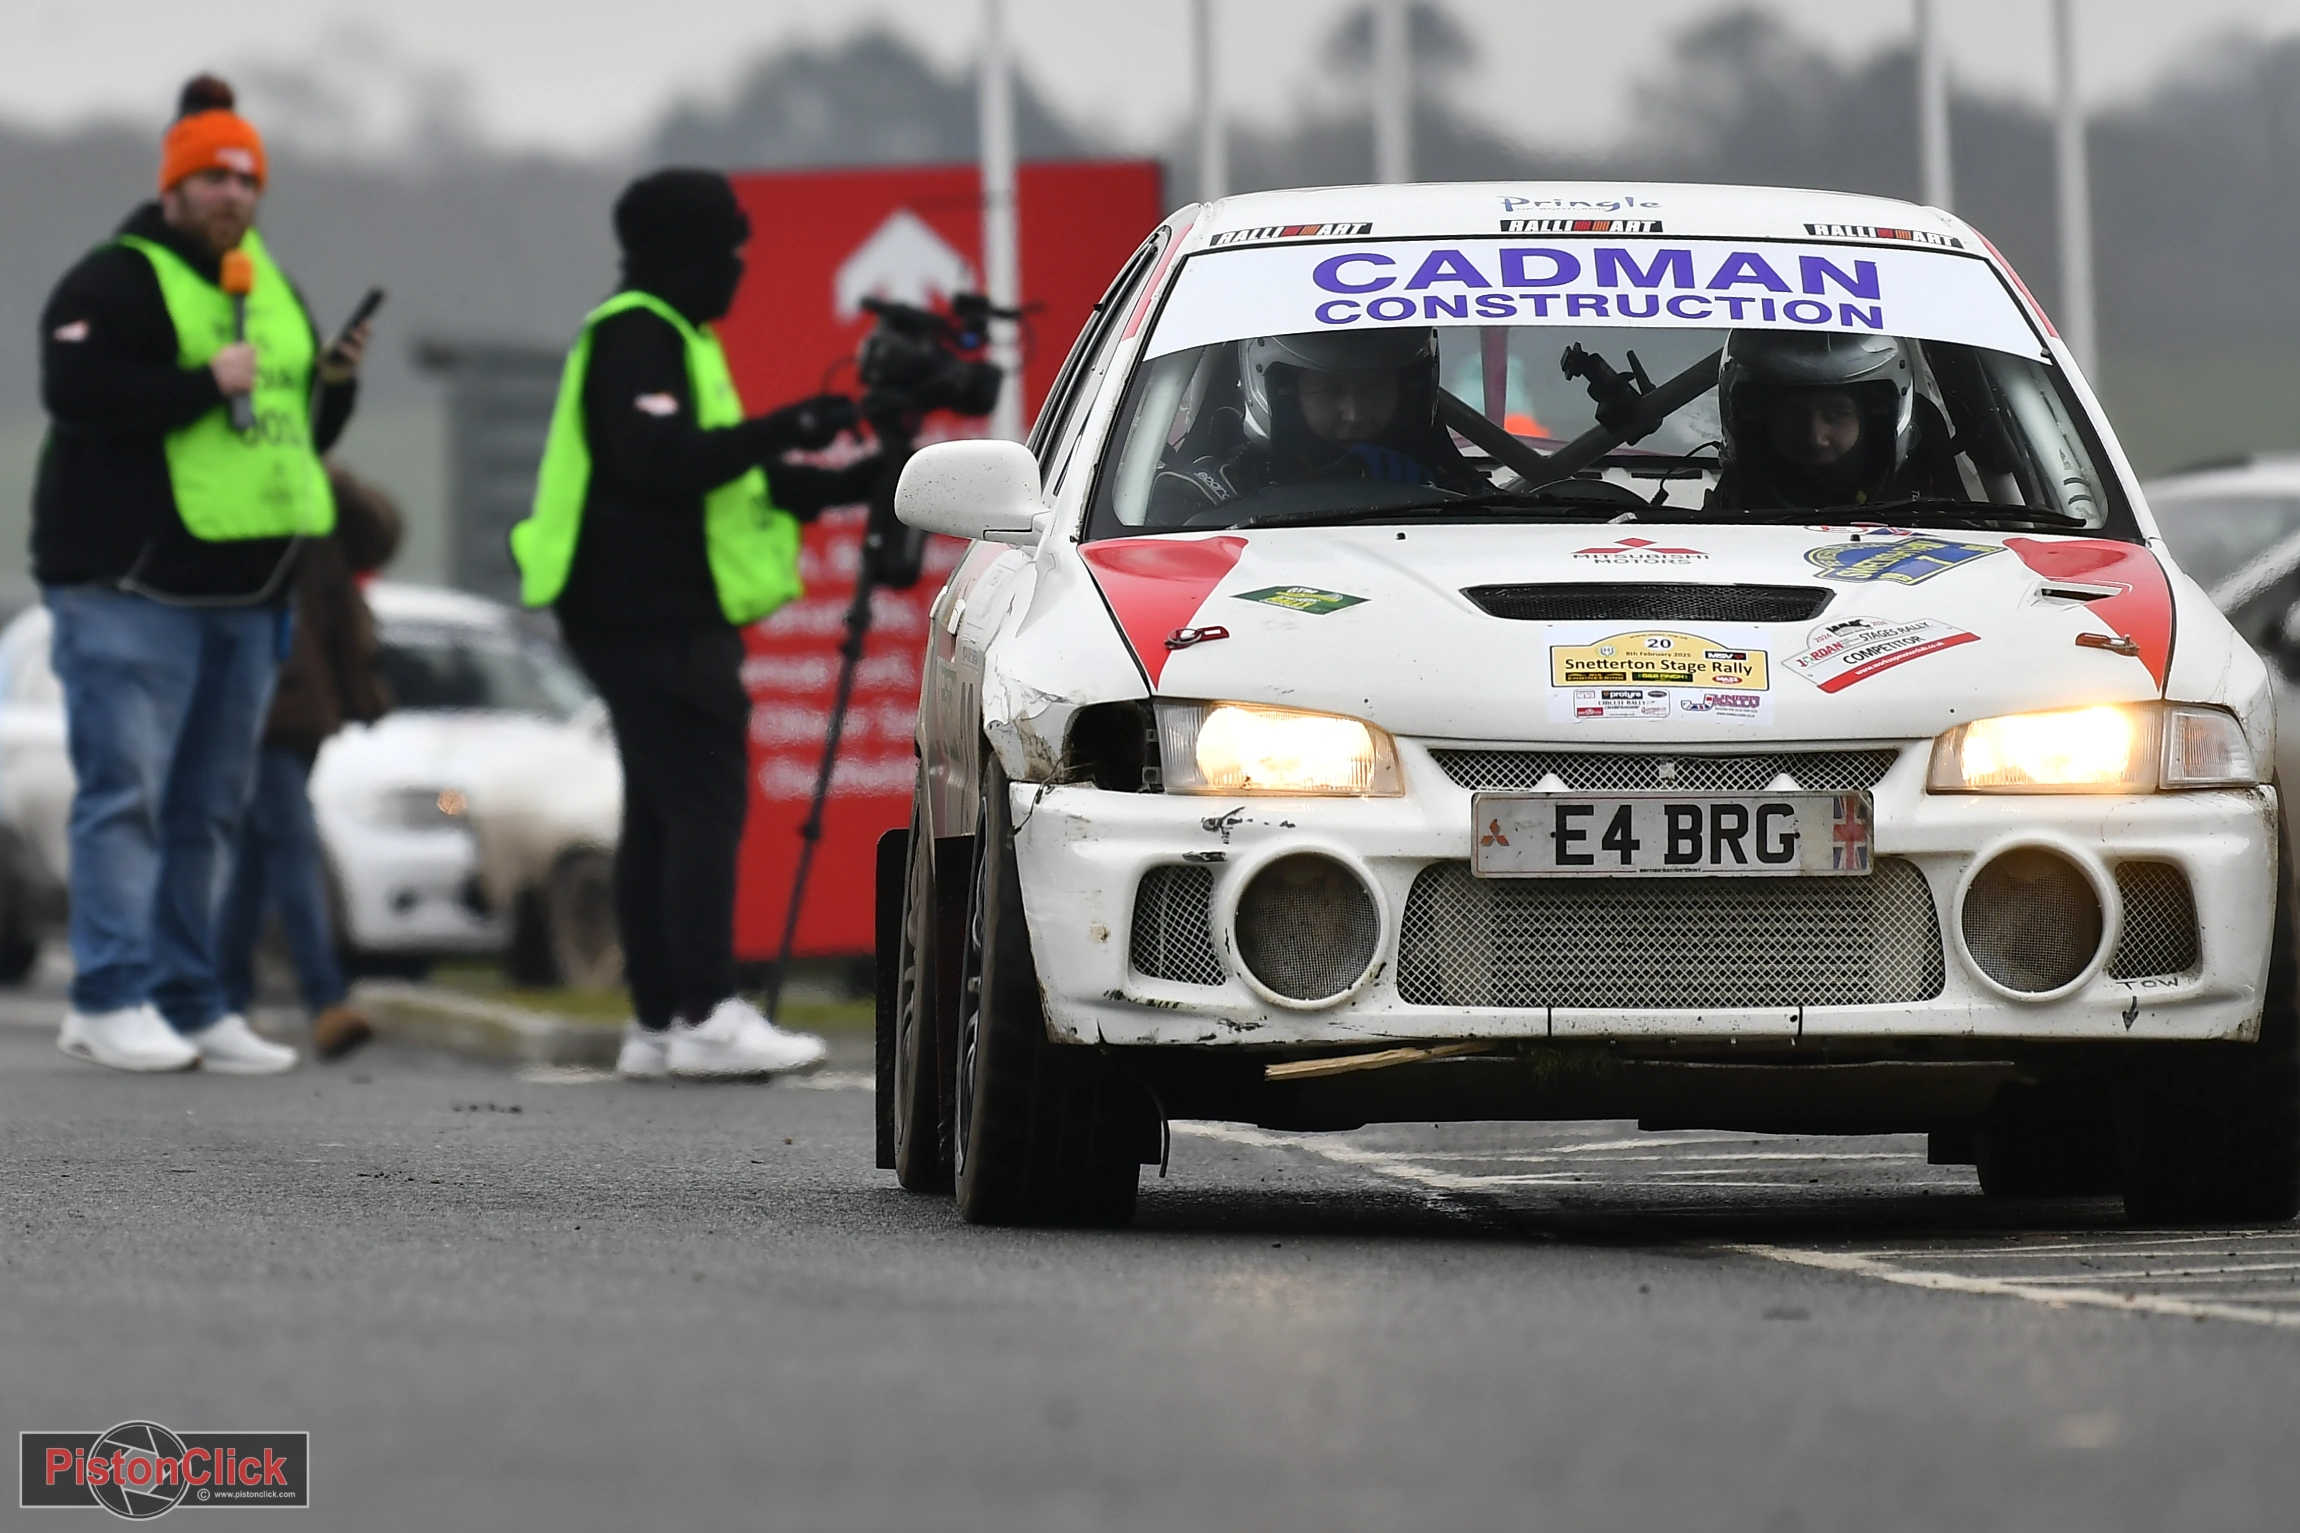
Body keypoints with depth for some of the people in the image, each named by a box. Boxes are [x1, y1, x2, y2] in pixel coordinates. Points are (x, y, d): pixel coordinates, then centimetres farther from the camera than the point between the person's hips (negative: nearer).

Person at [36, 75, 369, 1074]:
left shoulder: (275, 294, 19)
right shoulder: (114, 281, -5)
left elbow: (306, 433, 23)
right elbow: (75, 391, -20)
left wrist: (334, 382, 3)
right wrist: (206, 383, -19)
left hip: (243, 591, 8)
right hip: (132, 587, -8)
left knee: (208, 807, 9)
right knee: (126, 791, -11)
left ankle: (190, 1005, 13)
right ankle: (111, 1001, -12)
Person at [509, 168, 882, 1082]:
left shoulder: (669, 337, 21)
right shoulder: (635, 337, -11)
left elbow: (729, 480, 23)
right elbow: (662, 462, -25)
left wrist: (842, 487, 13)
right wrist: (782, 430, -20)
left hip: (666, 617, 11)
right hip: (652, 619, -11)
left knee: (660, 815, 8)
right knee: (705, 803, -15)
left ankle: (657, 1022, 8)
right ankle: (707, 1015, -20)